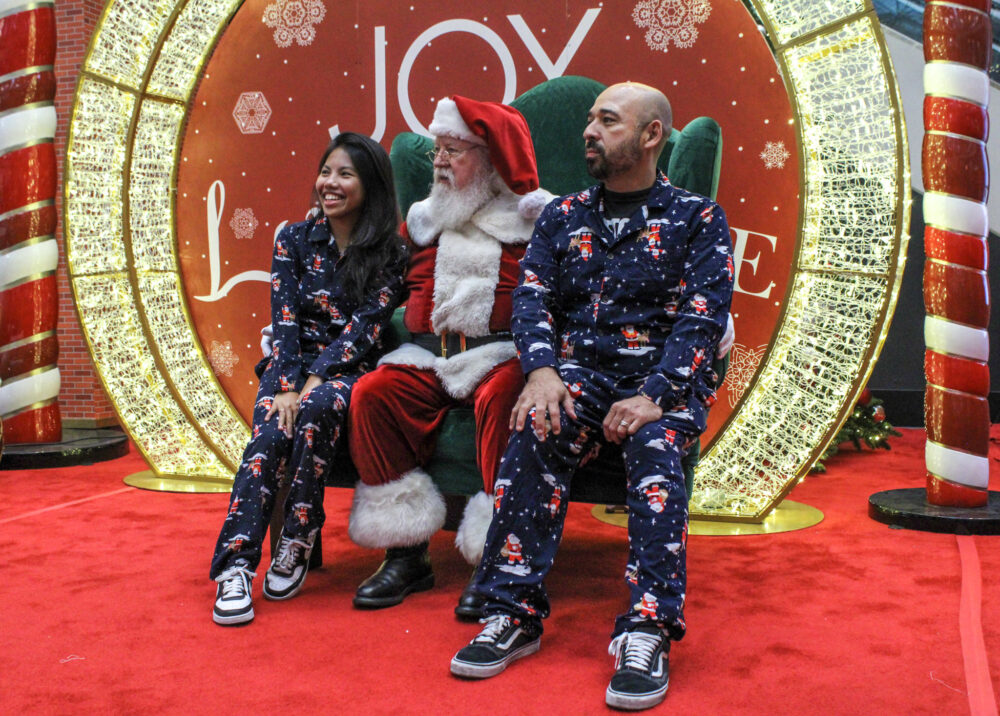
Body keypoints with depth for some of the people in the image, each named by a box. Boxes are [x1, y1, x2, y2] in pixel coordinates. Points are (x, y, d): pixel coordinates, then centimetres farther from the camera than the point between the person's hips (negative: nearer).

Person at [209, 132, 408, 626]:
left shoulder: (390, 254, 1)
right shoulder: (294, 240, 7)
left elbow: (363, 328, -8)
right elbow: (285, 322, 0)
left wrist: (312, 383, -19)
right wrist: (286, 387, -15)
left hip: (351, 371, -2)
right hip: (294, 367, 2)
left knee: (316, 409, -35)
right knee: (271, 432, -29)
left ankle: (297, 544, -22)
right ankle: (235, 567, -33)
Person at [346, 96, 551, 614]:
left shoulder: (536, 218, 5)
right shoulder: (423, 220, 20)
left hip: (503, 353, -4)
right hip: (430, 357, 4)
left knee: (500, 398, -35)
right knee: (373, 394, -21)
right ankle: (405, 556, -14)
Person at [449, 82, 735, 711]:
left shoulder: (698, 218, 5)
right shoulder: (563, 216, 16)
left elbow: (705, 314, -7)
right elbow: (531, 297, 4)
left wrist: (654, 396, -23)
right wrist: (541, 371, -17)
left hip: (665, 376, -2)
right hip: (580, 369, 2)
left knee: (655, 446, -35)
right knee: (535, 432, -30)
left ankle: (648, 631, -34)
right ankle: (514, 614, -26)